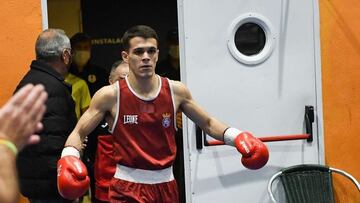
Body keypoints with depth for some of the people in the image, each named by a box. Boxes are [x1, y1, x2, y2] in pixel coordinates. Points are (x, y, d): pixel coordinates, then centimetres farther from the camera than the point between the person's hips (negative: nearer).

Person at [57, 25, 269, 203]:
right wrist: (69, 159, -21)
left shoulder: (176, 91, 0)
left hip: (166, 185, 3)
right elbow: (78, 133, -2)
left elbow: (208, 123, 12)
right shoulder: (110, 95, -8)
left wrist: (237, 136, -5)